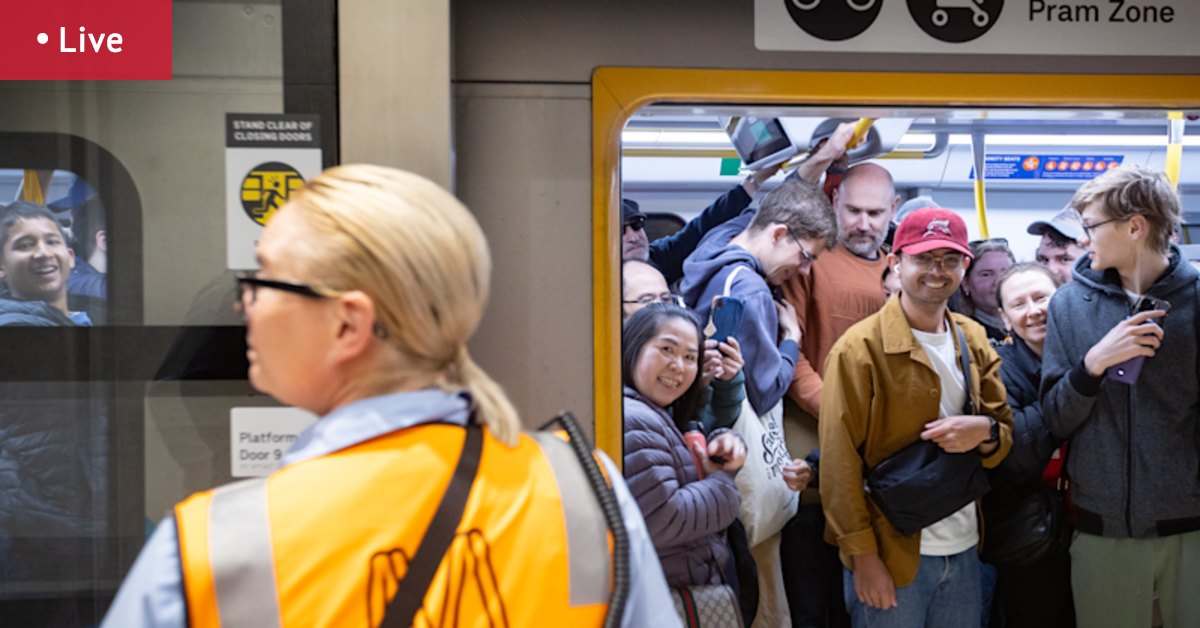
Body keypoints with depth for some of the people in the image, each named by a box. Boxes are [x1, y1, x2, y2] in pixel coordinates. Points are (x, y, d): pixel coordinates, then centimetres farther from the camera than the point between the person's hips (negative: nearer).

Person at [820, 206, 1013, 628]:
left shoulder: (974, 340, 9)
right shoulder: (860, 348, -11)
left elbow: (1007, 431, 12)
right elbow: (840, 463, -12)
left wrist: (985, 431, -11)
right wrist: (863, 554, -14)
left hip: (964, 550, 6)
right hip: (891, 554, -5)